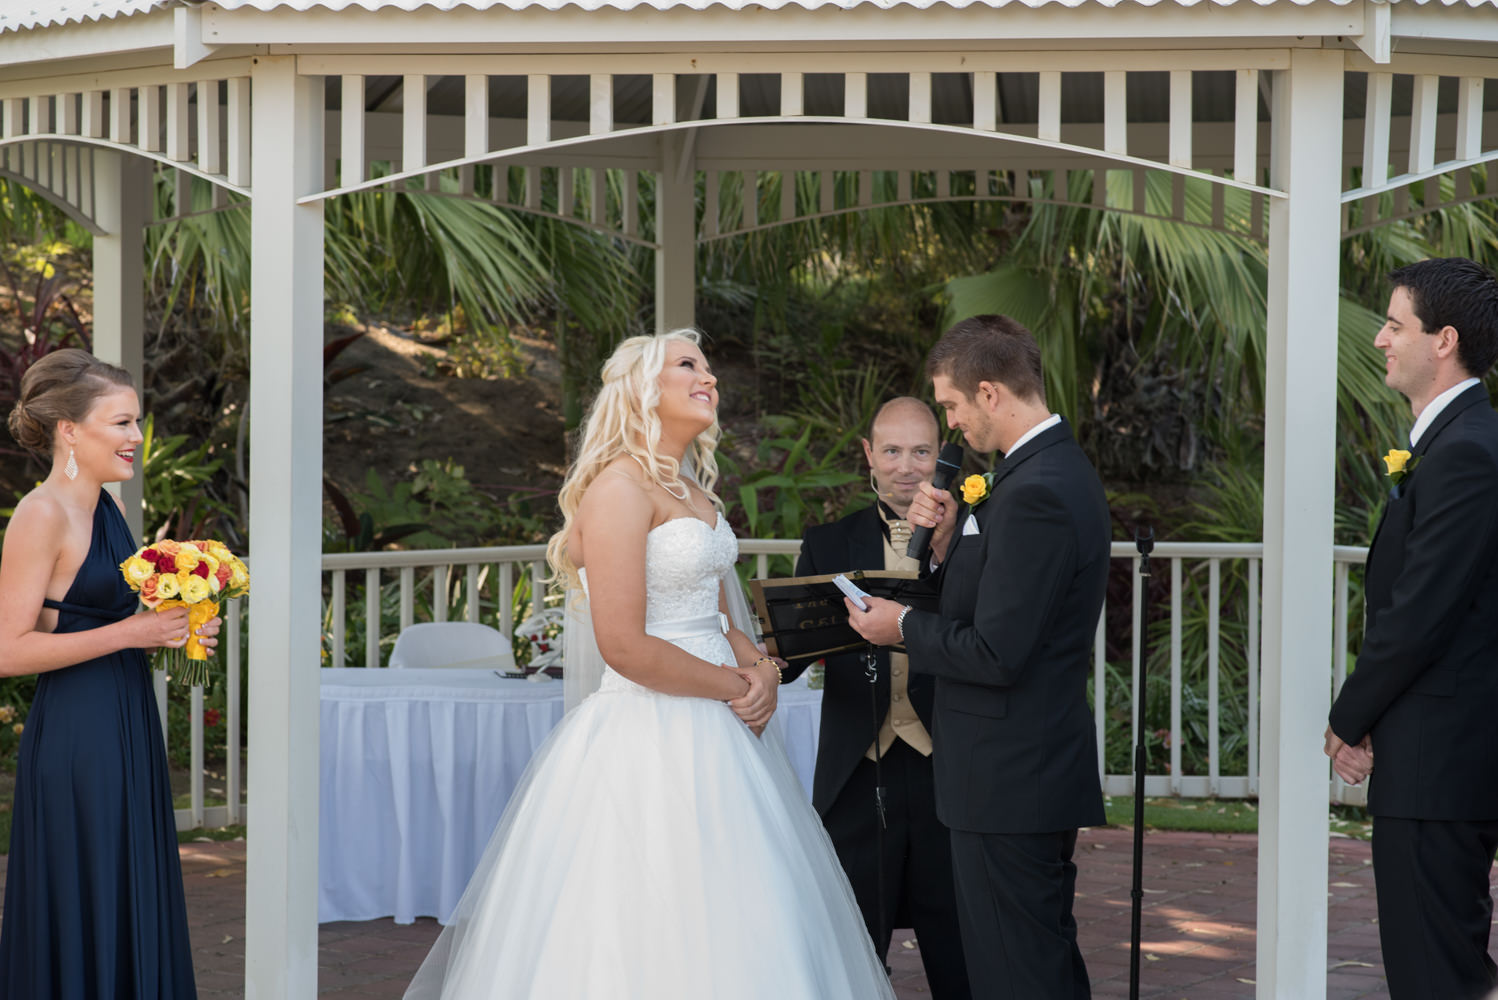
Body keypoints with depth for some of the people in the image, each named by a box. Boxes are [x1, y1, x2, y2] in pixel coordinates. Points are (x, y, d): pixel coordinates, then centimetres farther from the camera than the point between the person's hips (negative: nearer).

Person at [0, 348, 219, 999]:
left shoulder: (105, 507, 12)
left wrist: (171, 629, 7)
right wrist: (128, 633, -19)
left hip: (129, 734, 9)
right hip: (75, 742, -9)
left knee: (133, 913, 12)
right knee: (80, 926, -2)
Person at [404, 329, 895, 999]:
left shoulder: (691, 492, 16)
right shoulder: (620, 487, -13)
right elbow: (624, 645, -20)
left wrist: (760, 669, -2)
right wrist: (732, 688, -9)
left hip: (712, 737, 9)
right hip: (650, 737, -9)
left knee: (731, 933, 10)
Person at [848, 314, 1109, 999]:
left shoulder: (1035, 493, -21)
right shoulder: (1061, 468, 12)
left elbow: (997, 654, -23)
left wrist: (904, 627, -7)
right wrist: (948, 542, 0)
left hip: (1008, 784, -11)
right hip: (1046, 767, 11)